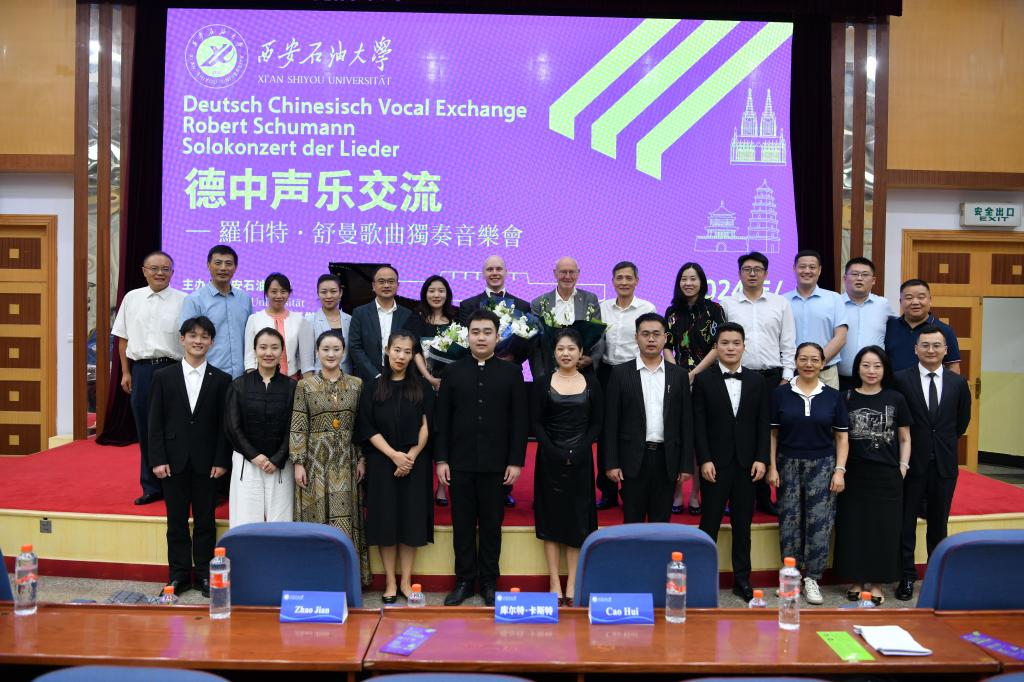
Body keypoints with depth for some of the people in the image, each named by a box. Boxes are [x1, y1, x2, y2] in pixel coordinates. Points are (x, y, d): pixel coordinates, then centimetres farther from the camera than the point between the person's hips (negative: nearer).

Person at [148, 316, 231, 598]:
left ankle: (204, 575, 18)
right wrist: (158, 459, -6)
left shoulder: (221, 380, 2)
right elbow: (155, 422, 1)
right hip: (174, 461, 1)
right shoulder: (163, 377, 3)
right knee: (177, 520, 8)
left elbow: (224, 424, 1)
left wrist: (221, 461, -6)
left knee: (205, 520, 7)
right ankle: (178, 575, 19)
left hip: (207, 462, 0)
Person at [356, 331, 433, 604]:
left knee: (411, 520, 2)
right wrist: (394, 455, -14)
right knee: (385, 520, 2)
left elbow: (426, 427, -1)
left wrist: (410, 457, -13)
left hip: (415, 464, 0)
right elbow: (368, 430, -2)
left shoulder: (422, 388, 4)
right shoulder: (372, 389, 3)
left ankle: (406, 581, 12)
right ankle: (390, 582, 11)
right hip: (382, 463, 0)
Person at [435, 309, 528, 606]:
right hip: (460, 462, 1)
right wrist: (441, 459, -2)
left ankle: (489, 582, 19)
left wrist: (516, 461, -4)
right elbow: (442, 418, 4)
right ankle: (464, 581, 19)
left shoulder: (511, 372, 3)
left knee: (492, 524, 8)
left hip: (496, 464, -1)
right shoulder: (453, 371, 5)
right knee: (462, 524, 7)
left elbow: (519, 420, 1)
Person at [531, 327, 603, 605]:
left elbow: (597, 422, 3)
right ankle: (554, 583, 10)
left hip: (581, 460, 1)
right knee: (551, 519, 3)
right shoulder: (543, 383, 2)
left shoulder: (591, 383, 4)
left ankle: (573, 584, 12)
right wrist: (554, 452, -13)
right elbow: (536, 422, -1)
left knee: (578, 520, 4)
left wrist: (578, 451, -11)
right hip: (550, 459, -1)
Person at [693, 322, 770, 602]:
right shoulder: (703, 380, 0)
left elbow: (763, 424, 6)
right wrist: (704, 460, -11)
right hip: (715, 463, -2)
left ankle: (742, 579, 18)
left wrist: (761, 458, -3)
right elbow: (699, 424, -4)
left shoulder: (758, 381, 8)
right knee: (710, 523, 2)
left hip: (747, 463, 3)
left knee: (743, 523, 9)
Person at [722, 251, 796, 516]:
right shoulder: (727, 304, 6)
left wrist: (786, 378, -1)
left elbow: (788, 345, 6)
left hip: (772, 377, 1)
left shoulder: (780, 304, 8)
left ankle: (764, 497, 11)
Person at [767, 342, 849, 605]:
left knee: (820, 523, 1)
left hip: (822, 466, 0)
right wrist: (772, 467, -3)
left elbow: (841, 437, 5)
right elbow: (772, 433, 3)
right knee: (789, 522, 4)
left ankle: (812, 578, 12)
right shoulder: (780, 394, 1)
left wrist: (839, 470, -2)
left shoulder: (834, 396, 3)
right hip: (788, 465, 0)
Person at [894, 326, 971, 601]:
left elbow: (962, 420, 16)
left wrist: (946, 442, 14)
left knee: (938, 523, 12)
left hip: (944, 463, 3)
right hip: (912, 462, -2)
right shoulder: (900, 380, -6)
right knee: (906, 522, 4)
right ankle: (907, 576, 14)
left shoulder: (958, 383, 3)